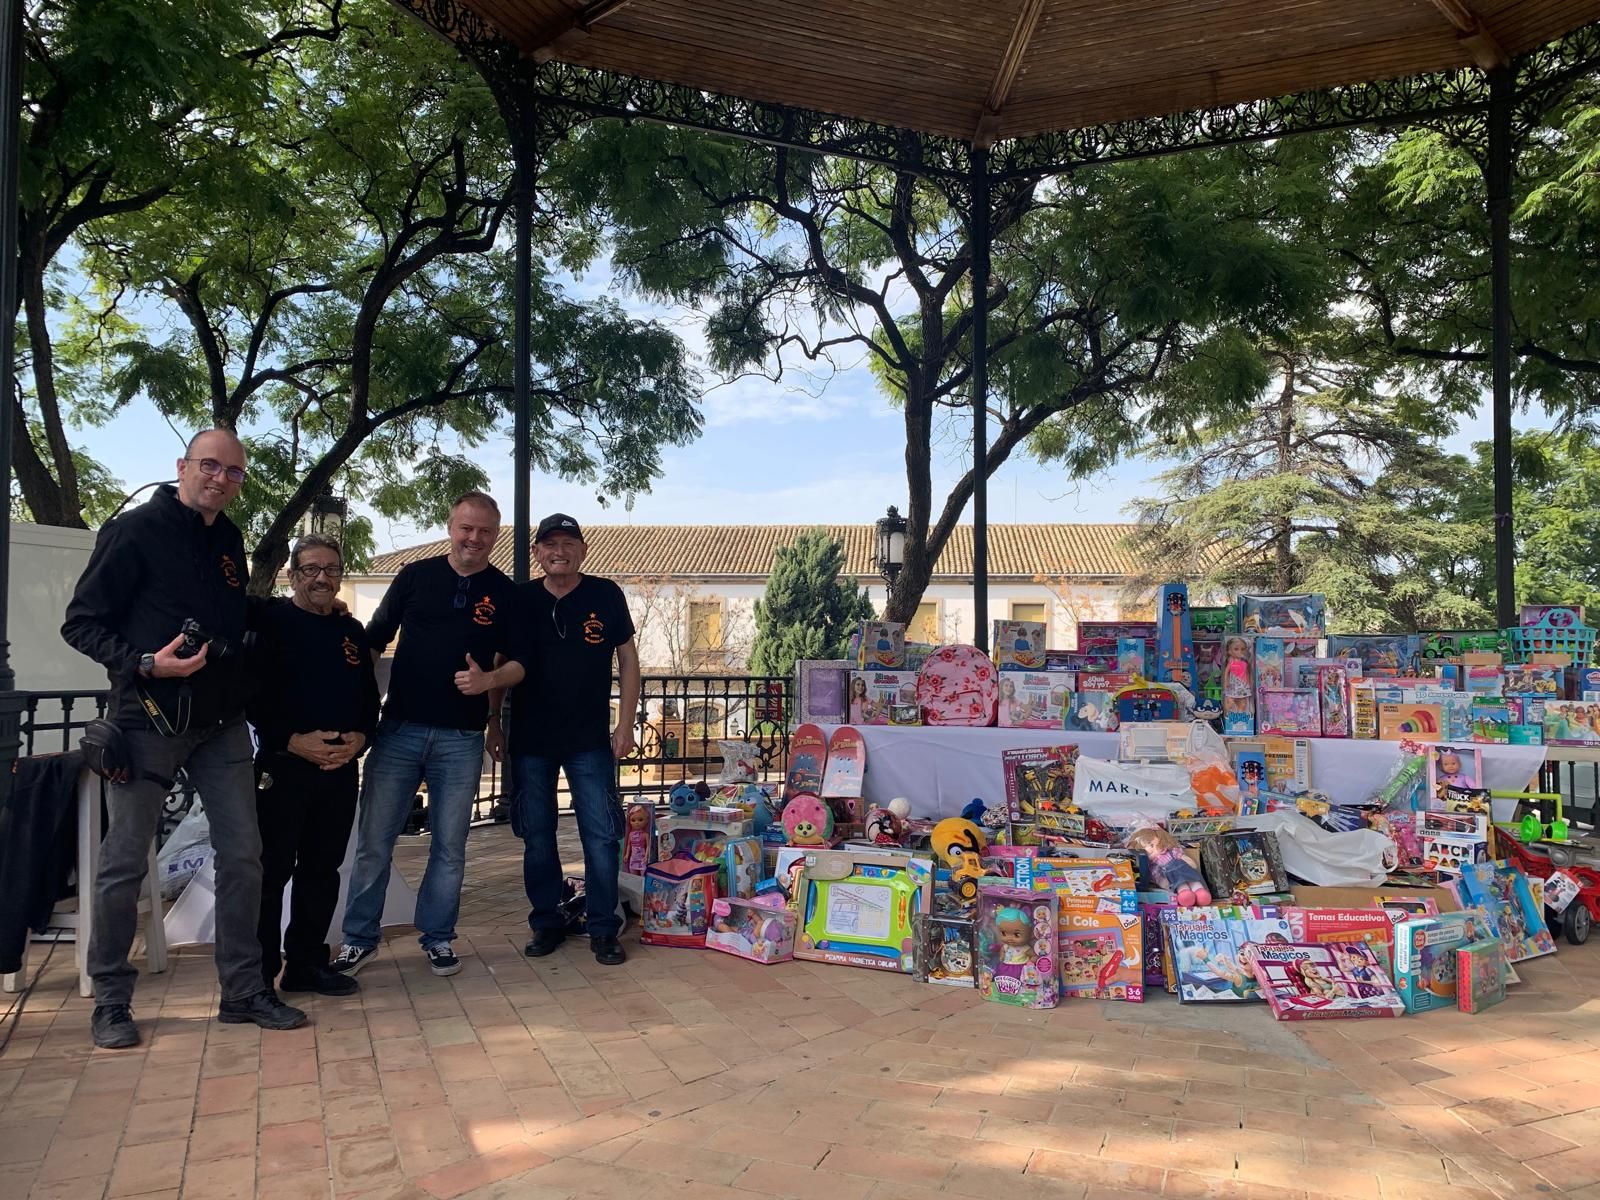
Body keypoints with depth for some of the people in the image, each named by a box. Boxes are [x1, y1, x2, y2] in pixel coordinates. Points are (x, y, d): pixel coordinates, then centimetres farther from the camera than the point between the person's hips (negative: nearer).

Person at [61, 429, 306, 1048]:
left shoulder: (229, 540, 12)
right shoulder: (135, 530, -7)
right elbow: (81, 624, -8)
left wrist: (241, 690, 13)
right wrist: (144, 664, -21)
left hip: (221, 725, 6)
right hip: (147, 722, -5)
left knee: (242, 855, 5)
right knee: (124, 863, 3)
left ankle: (243, 991, 16)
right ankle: (110, 1001, 19)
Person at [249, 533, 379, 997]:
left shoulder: (353, 632, 14)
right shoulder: (269, 623, -3)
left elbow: (370, 698, 15)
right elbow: (253, 695, -11)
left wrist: (359, 738, -4)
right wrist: (294, 741, -18)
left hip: (341, 770, 5)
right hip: (282, 767, -5)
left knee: (322, 870, 11)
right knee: (272, 871, -1)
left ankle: (307, 963, 21)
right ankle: (259, 972, 9)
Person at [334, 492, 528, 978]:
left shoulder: (506, 593, 3)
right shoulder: (415, 575, 4)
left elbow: (519, 663, 5)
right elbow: (374, 641, 8)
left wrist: (489, 679, -17)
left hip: (462, 738, 0)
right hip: (398, 728, 0)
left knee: (450, 845, 8)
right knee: (374, 840, 4)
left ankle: (437, 937, 22)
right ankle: (359, 938, 18)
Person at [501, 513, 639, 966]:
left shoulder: (606, 596, -3)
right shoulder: (520, 599, 1)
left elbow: (627, 659, 2)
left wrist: (625, 724, -3)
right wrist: (492, 724, 5)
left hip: (591, 740, -2)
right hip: (530, 741, 2)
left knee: (601, 837, -1)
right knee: (537, 838, 9)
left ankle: (603, 930, 11)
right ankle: (546, 923, 24)